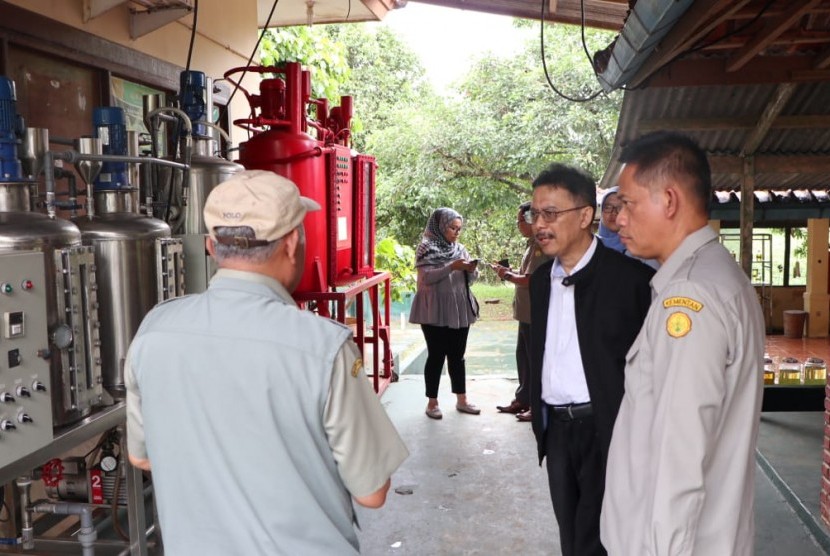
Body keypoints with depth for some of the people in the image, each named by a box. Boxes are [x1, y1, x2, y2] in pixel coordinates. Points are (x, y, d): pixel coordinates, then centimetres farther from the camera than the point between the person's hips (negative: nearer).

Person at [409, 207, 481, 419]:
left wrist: (472, 270, -13)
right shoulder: (427, 248, -7)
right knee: (436, 356, 0)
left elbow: (471, 278, 10)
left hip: (459, 310, 5)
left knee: (457, 355, 11)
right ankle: (432, 402, 11)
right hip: (435, 312, -5)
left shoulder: (460, 249, 11)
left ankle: (461, 400, 20)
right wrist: (451, 268, -27)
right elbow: (426, 277, -17)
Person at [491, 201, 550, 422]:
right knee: (523, 356, 17)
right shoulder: (532, 244, 13)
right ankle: (523, 399, 29)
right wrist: (510, 271, 5)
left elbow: (531, 280, -23)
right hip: (527, 312, 10)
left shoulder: (540, 246, -18)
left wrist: (507, 275, -10)